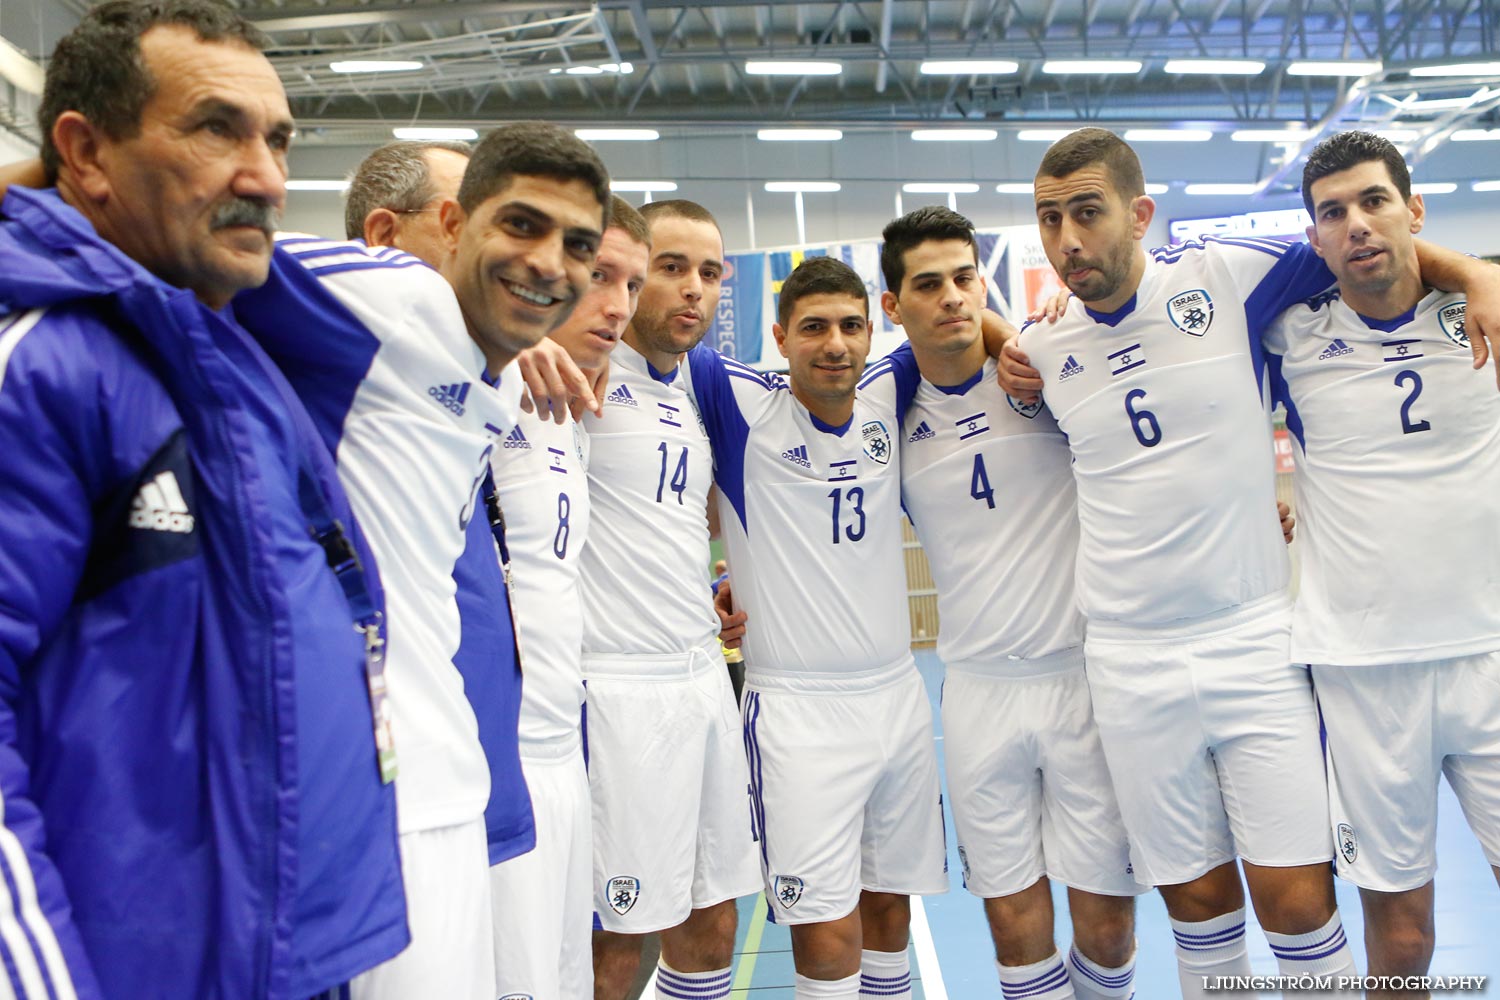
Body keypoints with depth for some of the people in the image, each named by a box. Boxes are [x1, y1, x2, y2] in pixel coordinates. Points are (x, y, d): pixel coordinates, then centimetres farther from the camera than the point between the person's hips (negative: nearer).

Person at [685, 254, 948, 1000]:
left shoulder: (890, 409, 6)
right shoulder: (743, 407, -7)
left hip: (899, 695, 5)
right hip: (798, 707, -5)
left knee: (889, 910, 16)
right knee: (828, 939, -4)